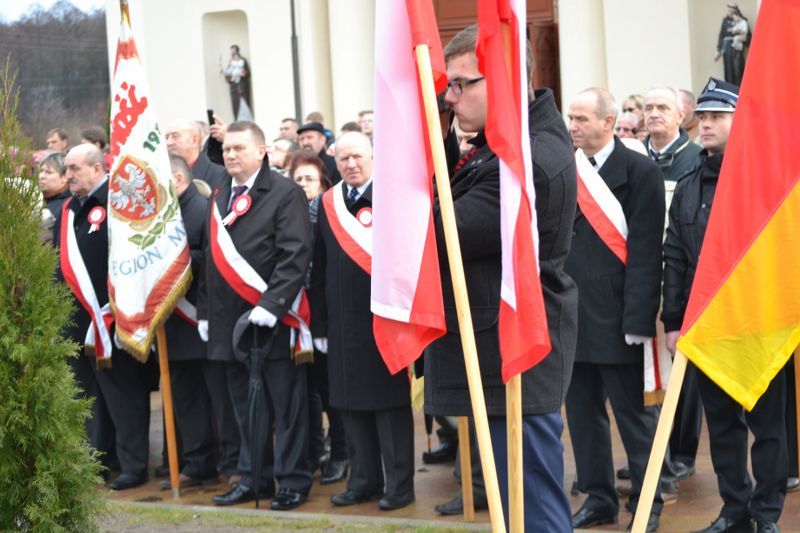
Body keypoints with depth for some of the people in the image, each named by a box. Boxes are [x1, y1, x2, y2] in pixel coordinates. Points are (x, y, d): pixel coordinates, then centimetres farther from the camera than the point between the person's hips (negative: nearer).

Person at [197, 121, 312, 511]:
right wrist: (205, 310, 14)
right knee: (245, 408, 12)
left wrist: (272, 304, -21)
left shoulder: (285, 193, -5)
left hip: (271, 319, -7)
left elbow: (295, 255, -13)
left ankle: (293, 480, 8)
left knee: (286, 404, 0)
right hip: (229, 322, 7)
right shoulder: (219, 198, 17)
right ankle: (253, 478, 20)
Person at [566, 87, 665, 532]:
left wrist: (638, 319, -16)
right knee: (583, 411, 12)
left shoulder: (640, 171, -6)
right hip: (570, 313, 6)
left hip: (615, 317, -6)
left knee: (633, 412, 3)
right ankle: (599, 497, 22)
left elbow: (646, 250, -11)